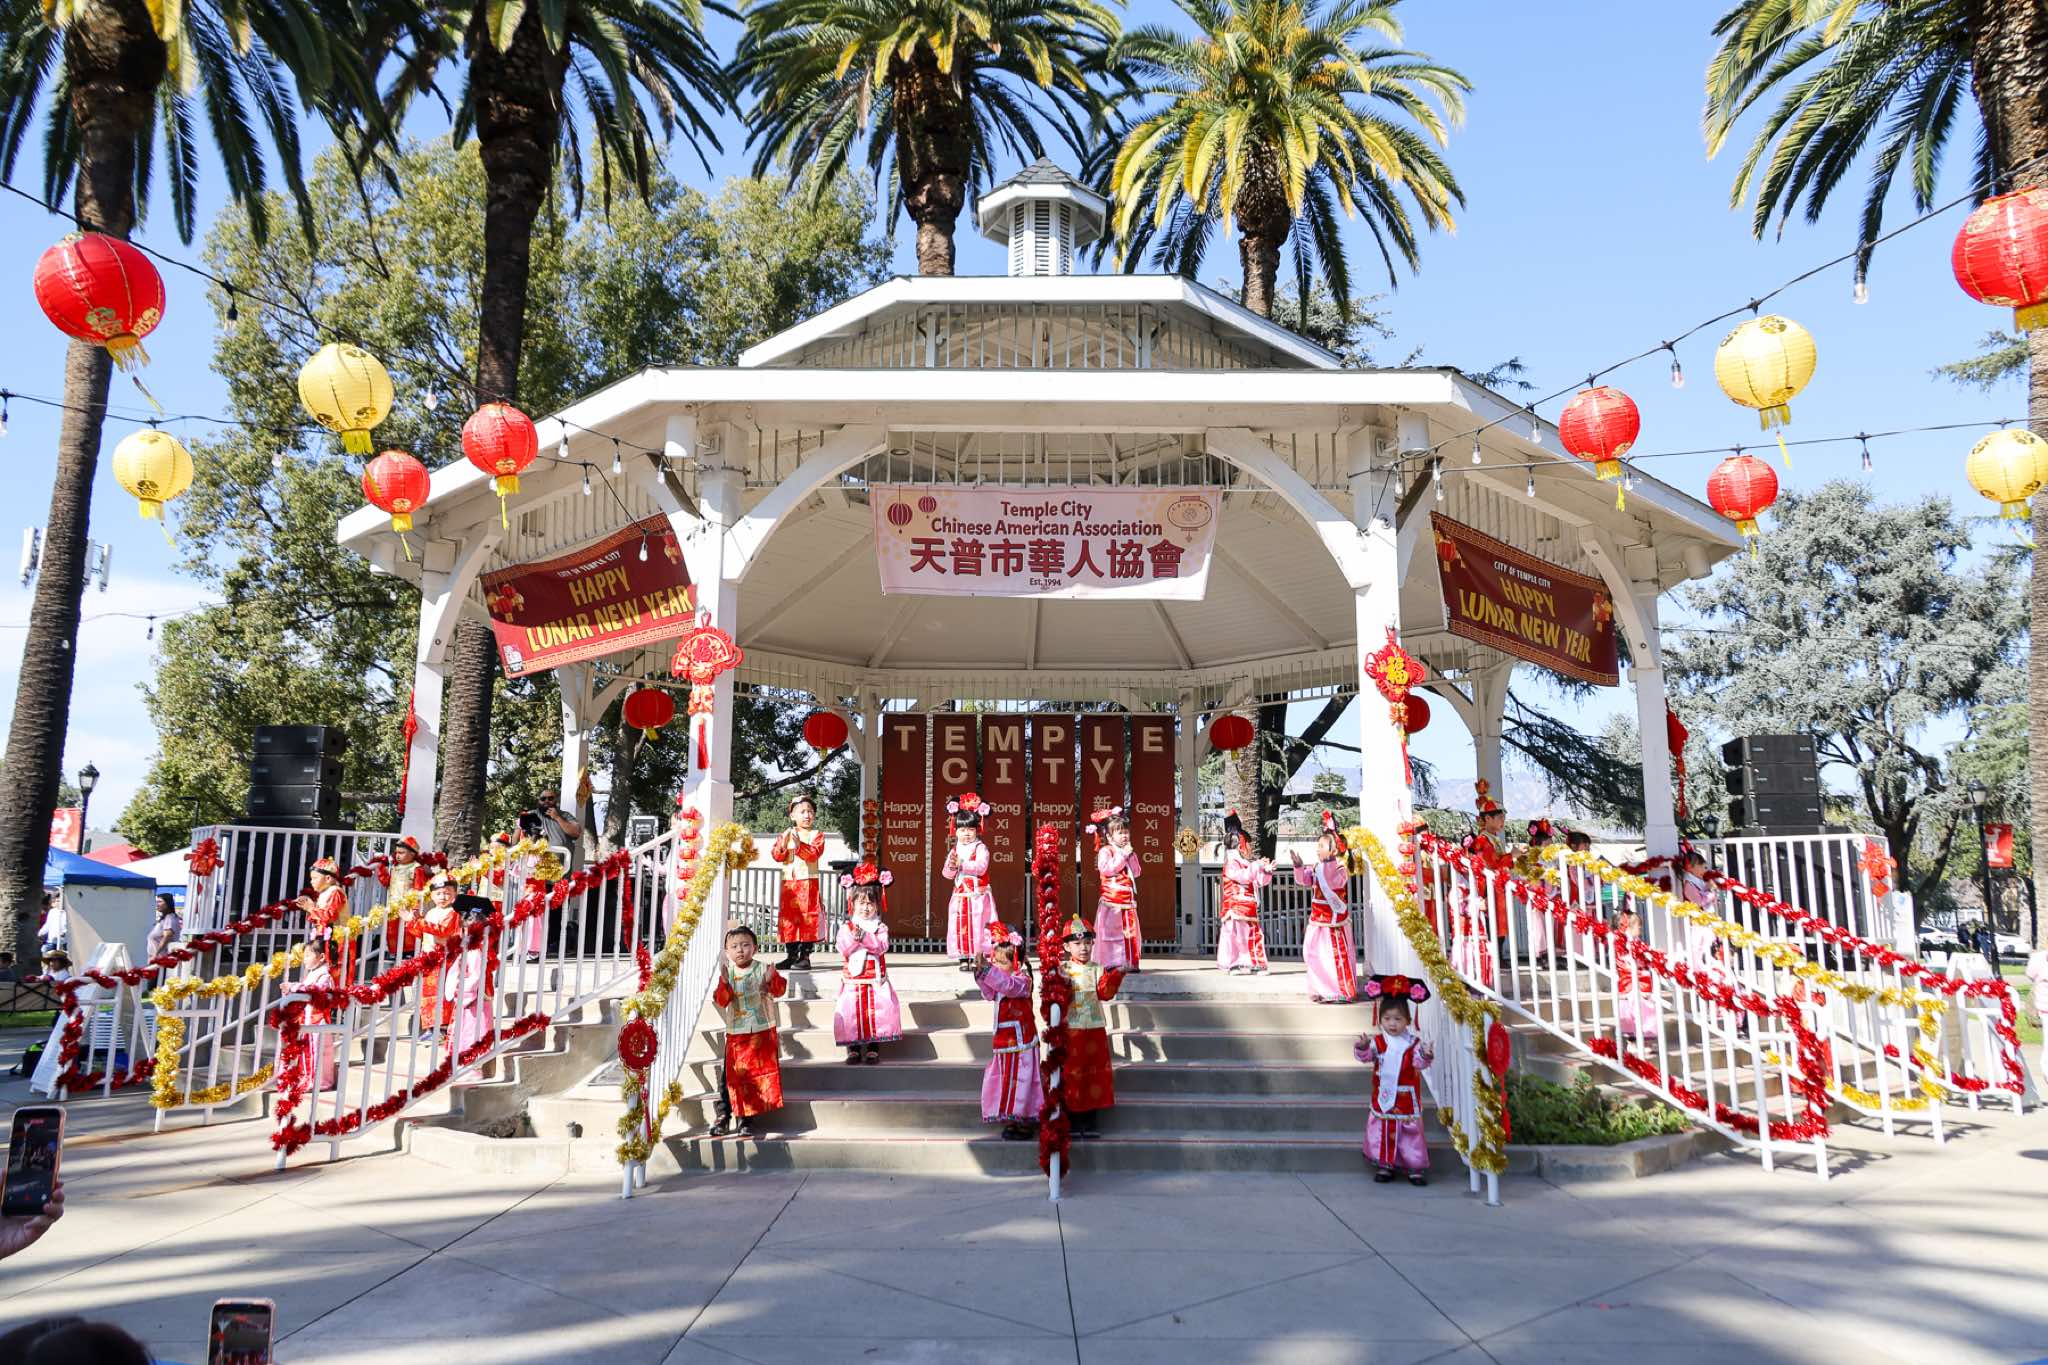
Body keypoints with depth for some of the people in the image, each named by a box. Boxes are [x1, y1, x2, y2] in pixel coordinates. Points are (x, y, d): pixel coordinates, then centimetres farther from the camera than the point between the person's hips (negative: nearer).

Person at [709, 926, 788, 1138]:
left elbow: (779, 990, -15)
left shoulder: (762, 969, -5)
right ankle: (723, 1117, 11)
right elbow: (721, 1001, -7)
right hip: (735, 1034, 1)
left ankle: (746, 1120, 11)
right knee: (730, 1075, 0)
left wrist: (772, 980, -36)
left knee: (759, 1075, 1)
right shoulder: (727, 973, 2)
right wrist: (724, 984, -25)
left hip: (762, 1032, -1)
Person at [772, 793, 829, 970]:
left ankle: (805, 957, 1)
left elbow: (814, 854, -16)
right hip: (788, 884, 3)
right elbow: (776, 856, -1)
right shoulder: (784, 834, 9)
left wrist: (799, 844, -29)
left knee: (807, 919, -4)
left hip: (808, 884, -3)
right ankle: (790, 956, 14)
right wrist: (782, 846, -21)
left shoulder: (817, 835, 1)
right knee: (788, 919, 6)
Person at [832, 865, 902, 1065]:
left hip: (875, 980, 0)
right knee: (850, 1010, -8)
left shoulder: (880, 928, 5)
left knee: (878, 1008, -10)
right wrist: (854, 937, -23)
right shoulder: (846, 927, 7)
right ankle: (853, 1047, 3)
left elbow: (882, 947, -12)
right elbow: (842, 948, -7)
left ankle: (872, 1046, 2)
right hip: (852, 980, 0)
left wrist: (864, 937, -21)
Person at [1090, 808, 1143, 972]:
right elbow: (1107, 869, -21)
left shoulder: (1127, 852, 17)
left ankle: (1130, 962, 8)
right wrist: (1123, 856, -17)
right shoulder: (1105, 851, -4)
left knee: (1130, 932, 4)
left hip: (1128, 900, 7)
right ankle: (1111, 963, -4)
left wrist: (1132, 855, 2)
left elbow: (1136, 872, 13)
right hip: (1111, 900, -7)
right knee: (1112, 931, -7)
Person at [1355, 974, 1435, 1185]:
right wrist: (1362, 1047, -35)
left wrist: (1426, 1054, -37)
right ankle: (1384, 1165, 19)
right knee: (1381, 1130, 6)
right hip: (1382, 1098, 1)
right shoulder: (1377, 1041, -3)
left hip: (1406, 1099, -1)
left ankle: (1416, 1167, 16)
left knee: (1410, 1132, 5)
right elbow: (1366, 1055, -14)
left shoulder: (1414, 1043, -5)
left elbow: (1419, 1062, -15)